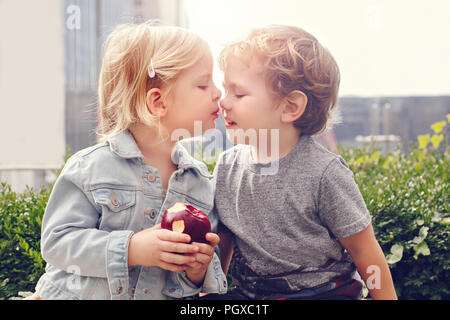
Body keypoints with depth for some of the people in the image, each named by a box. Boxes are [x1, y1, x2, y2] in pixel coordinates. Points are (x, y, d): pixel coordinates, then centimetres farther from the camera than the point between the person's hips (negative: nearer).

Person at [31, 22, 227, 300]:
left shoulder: (200, 180, 2)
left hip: (165, 296, 2)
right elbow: (57, 240, -12)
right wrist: (130, 249, -22)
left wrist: (198, 270, -15)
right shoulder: (91, 167, -10)